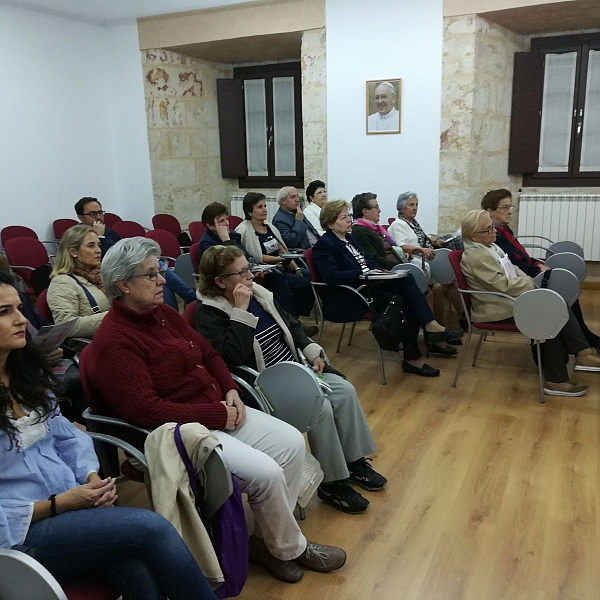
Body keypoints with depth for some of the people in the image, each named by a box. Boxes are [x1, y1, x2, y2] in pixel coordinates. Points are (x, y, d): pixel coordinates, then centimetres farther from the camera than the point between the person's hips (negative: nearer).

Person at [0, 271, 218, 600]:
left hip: (71, 505, 5)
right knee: (151, 527, -23)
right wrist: (58, 504, -17)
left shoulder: (26, 371, 10)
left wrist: (91, 476, -3)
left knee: (139, 571, -24)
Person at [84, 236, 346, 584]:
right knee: (265, 473, -21)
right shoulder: (113, 344, -18)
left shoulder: (163, 314, 9)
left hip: (217, 410, 9)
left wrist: (231, 391, -3)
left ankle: (269, 539, 12)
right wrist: (217, 414, -21)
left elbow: (209, 354, 16)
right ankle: (289, 548, 9)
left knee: (291, 442, -3)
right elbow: (147, 411, -25)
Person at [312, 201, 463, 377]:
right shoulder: (324, 245, -9)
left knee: (407, 279, -18)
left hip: (367, 284, 8)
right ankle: (412, 358, -11)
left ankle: (431, 326, -22)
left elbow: (369, 260, 21)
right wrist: (364, 273, -25)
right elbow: (331, 276, -23)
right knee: (405, 302, -22)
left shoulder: (349, 238, 18)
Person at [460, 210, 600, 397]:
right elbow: (503, 285, -25)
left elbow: (513, 270, 17)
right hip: (499, 309, -9)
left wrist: (528, 282, -1)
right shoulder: (477, 256, -21)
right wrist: (530, 283, -10)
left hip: (510, 298, 9)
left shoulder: (489, 246, 10)